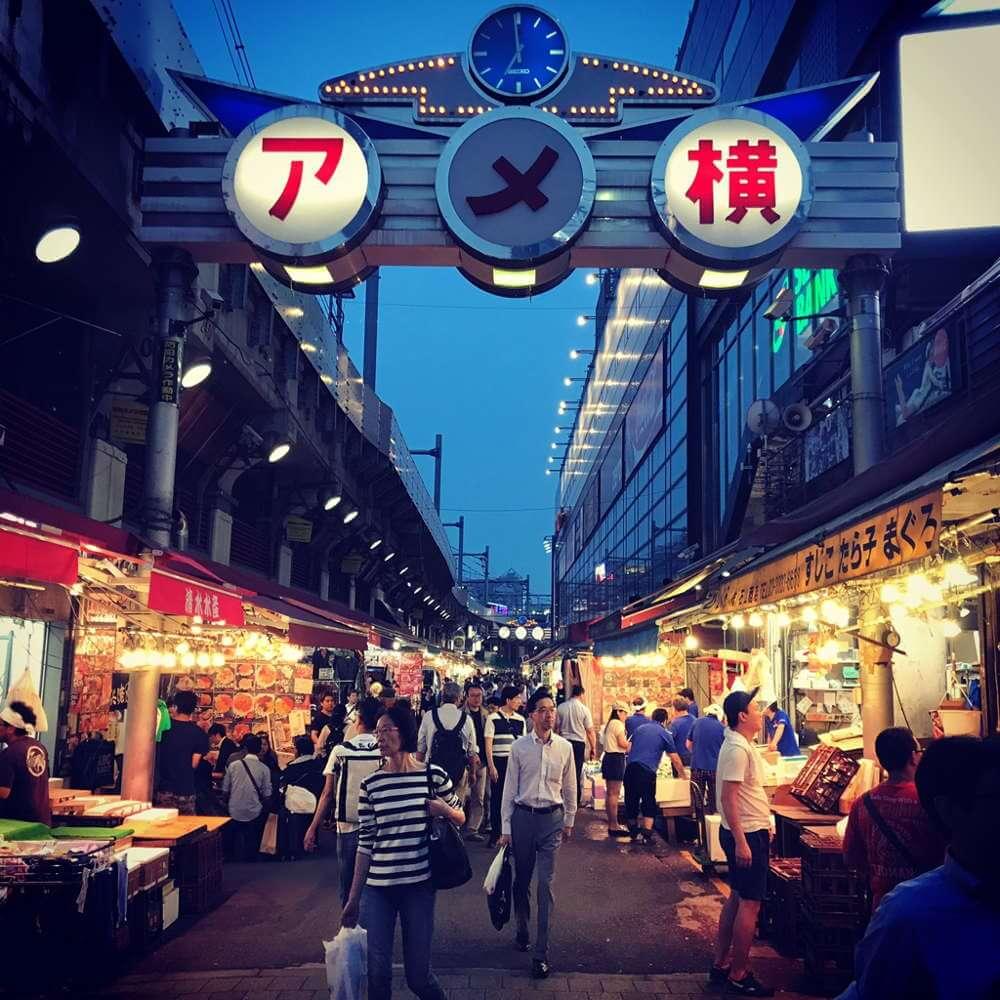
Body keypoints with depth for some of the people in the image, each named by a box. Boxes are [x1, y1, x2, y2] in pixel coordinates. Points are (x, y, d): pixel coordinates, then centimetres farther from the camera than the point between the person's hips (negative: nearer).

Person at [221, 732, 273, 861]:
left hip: (235, 811, 1)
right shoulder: (264, 769, -8)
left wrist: (227, 805, 18)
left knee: (238, 842, 17)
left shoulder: (233, 765, -4)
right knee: (252, 844, 15)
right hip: (254, 813, -1)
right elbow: (267, 795, -6)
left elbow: (225, 791, 1)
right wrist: (265, 811, 11)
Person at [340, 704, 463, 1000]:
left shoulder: (434, 775, -3)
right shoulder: (370, 784, 1)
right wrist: (353, 897, 6)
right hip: (377, 888, 2)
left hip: (419, 885, -1)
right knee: (377, 974, 1)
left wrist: (444, 809, -10)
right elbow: (365, 844, 5)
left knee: (418, 975, 4)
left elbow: (460, 819, 12)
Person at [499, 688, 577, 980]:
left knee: (546, 883, -3)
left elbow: (570, 788, 10)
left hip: (552, 817, 0)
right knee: (521, 880, 12)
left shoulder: (564, 747, -1)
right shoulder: (519, 747, -5)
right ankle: (522, 931, 35)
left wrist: (569, 821, 15)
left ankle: (541, 953, 2)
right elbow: (509, 788, 0)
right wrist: (505, 827, 0)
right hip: (523, 816, 0)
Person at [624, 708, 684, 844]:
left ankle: (633, 832, 29)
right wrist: (682, 774, 25)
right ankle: (647, 835, -5)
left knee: (631, 801, 15)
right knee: (649, 804, 5)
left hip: (630, 768, 4)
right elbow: (675, 759, 12)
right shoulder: (665, 734, 10)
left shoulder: (639, 729, 21)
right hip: (647, 771, -4)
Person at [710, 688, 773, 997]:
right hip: (747, 835, -11)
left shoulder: (741, 745, 10)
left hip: (749, 832, 11)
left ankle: (721, 965, 26)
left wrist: (764, 824, 22)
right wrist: (741, 842, -26)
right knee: (750, 904, -2)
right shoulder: (737, 750, -21)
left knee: (737, 899, 17)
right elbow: (728, 798, -25)